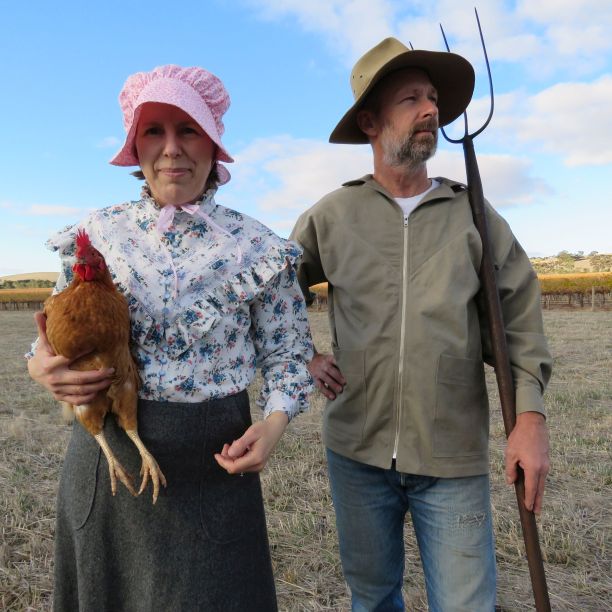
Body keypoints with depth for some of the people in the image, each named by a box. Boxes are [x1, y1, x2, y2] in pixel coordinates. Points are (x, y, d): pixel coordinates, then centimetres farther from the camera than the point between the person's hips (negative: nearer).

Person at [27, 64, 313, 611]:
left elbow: (287, 354, 0)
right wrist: (41, 366, -13)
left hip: (213, 464, -2)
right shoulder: (96, 234, 0)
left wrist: (274, 422, -17)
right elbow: (56, 336, 9)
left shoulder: (255, 248, -7)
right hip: (104, 458, 3)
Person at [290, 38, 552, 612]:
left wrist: (530, 415, -9)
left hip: (453, 458, 0)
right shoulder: (331, 215, 1)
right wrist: (302, 358, 2)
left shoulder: (474, 214, 2)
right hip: (356, 450, 1)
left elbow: (519, 320, 1)